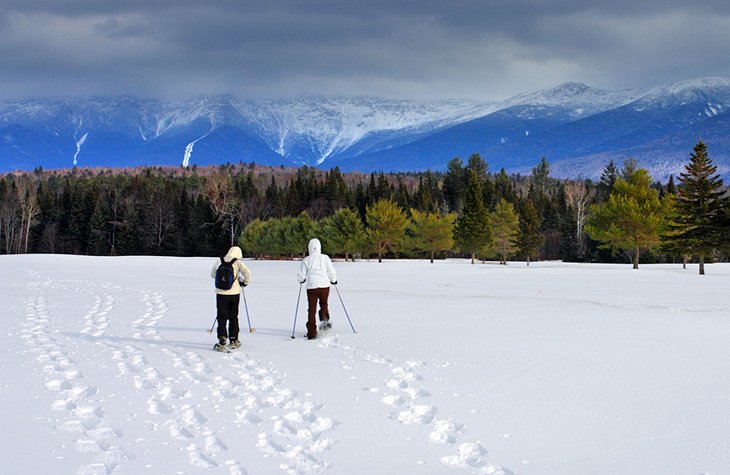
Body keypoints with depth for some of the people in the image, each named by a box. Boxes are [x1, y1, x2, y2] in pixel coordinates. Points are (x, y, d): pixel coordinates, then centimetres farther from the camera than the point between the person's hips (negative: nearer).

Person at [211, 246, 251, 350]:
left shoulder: (219, 261, 3)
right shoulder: (238, 263, -6)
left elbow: (212, 274, 14)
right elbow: (247, 273, -18)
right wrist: (245, 282, 1)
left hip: (221, 293, 1)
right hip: (234, 293, -1)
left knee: (222, 317, 5)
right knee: (233, 317, 12)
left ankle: (222, 340, -9)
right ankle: (233, 340, 18)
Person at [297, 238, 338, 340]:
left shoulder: (306, 260, 1)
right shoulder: (325, 258, 1)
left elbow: (301, 276, 2)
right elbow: (331, 272, 1)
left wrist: (302, 280, 25)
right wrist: (334, 281, 21)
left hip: (311, 287, 0)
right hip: (324, 285, 0)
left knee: (312, 309, 6)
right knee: (324, 304, 23)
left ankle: (312, 332, 3)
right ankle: (324, 319, -5)